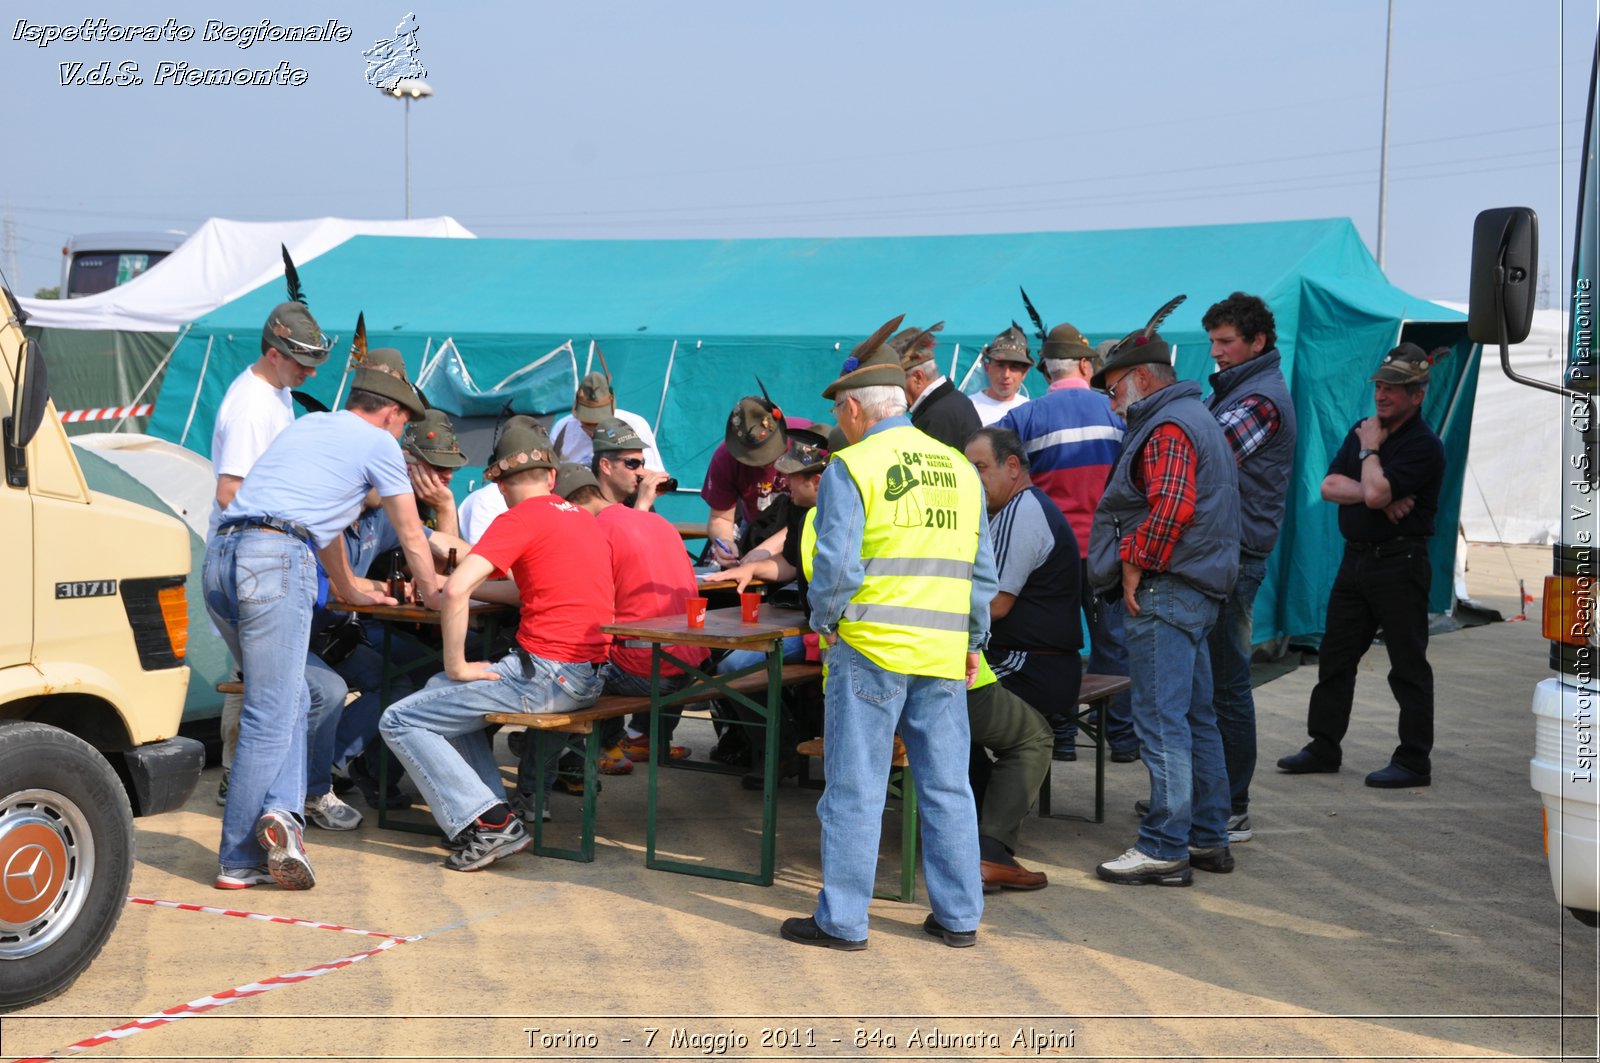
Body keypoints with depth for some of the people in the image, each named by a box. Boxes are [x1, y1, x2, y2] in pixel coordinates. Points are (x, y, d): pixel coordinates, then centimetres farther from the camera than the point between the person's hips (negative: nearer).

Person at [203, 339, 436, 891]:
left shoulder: (305, 425, 31)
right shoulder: (377, 442, 11)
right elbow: (411, 535, 21)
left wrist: (349, 587, 57)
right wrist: (432, 592, 39)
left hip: (219, 556, 8)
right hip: (276, 560, -8)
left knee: (289, 699, 17)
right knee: (271, 718, -4)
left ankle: (280, 813, 2)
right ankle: (238, 861, -4)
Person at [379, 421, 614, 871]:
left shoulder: (521, 518, -8)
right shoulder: (581, 516, 16)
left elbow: (456, 589, -19)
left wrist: (457, 665, -10)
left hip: (546, 672, -9)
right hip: (589, 675, 9)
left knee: (400, 721, -4)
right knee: (439, 690, 26)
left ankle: (487, 824, -12)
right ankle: (494, 810, 14)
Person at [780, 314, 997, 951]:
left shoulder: (851, 468, -7)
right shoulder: (959, 468, 11)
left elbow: (836, 565, -14)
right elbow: (981, 569, 13)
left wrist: (822, 621, 2)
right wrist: (974, 639, 20)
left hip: (869, 648, -5)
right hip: (944, 656, 5)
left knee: (855, 789, 3)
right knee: (947, 787, 12)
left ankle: (842, 920, 9)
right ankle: (959, 917, 18)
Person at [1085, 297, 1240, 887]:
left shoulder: (1167, 428, -12)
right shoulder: (1196, 417, 22)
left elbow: (1171, 505, -27)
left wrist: (1135, 562, -18)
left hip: (1164, 591, -11)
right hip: (1195, 591, 11)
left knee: (1162, 721, -8)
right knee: (1196, 716, 15)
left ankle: (1165, 848, -6)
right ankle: (1209, 837, 22)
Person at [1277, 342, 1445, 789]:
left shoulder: (1424, 446, -13)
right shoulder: (1363, 430, 12)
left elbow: (1376, 493, -24)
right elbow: (1329, 486, 1)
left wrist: (1370, 450, -8)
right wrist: (1381, 498, -13)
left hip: (1399, 564, -8)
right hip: (1356, 558, 8)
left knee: (1408, 665, -1)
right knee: (1335, 657, 12)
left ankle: (1414, 762, 5)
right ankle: (1323, 747, 21)